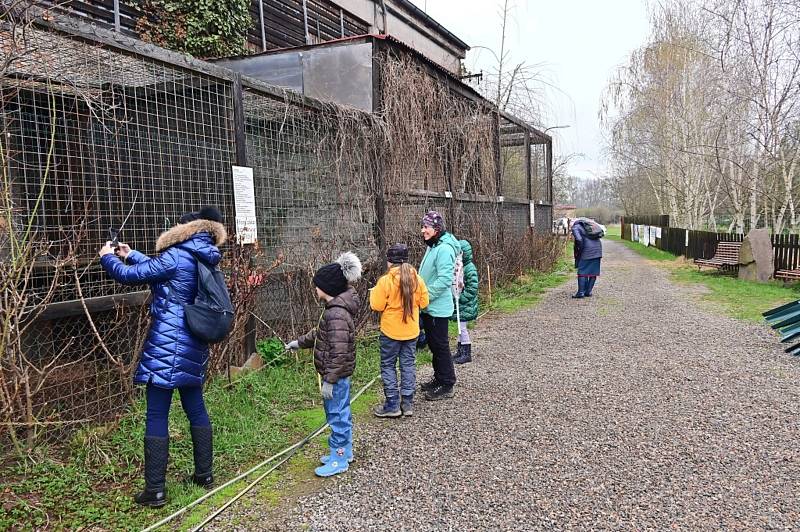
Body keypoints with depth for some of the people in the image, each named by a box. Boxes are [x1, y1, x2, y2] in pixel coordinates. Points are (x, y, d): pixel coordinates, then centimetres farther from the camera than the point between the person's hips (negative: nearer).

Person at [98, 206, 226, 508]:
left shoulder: (175, 256, -12)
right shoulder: (203, 261, 13)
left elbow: (129, 276, -8)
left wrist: (108, 257, 11)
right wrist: (131, 255, 32)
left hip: (166, 346, -8)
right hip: (194, 346, 8)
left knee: (156, 416, -1)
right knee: (196, 408, 16)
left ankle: (155, 490, 5)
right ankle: (204, 474, 26)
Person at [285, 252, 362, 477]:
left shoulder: (337, 314, -25)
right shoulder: (336, 309, 8)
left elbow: (339, 352, -27)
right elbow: (320, 333, 24)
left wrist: (329, 380, -22)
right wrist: (299, 342, 31)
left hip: (336, 375, -10)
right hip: (339, 374, 10)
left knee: (337, 415, 2)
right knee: (341, 413, 20)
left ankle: (338, 459, 14)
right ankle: (345, 451, 33)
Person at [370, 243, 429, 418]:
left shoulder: (385, 281, -16)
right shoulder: (417, 279, -3)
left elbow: (377, 306, -14)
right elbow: (424, 303, 3)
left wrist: (374, 292, 3)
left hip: (391, 331, -4)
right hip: (411, 330, 4)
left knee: (388, 366, 8)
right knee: (408, 364, 13)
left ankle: (392, 405, 9)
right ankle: (407, 403, 17)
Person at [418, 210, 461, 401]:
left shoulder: (444, 249, -20)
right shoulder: (432, 246, 11)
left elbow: (444, 280, -26)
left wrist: (424, 297, -22)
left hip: (438, 308, -10)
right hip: (428, 307, 10)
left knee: (440, 346, 0)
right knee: (433, 343, 19)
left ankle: (447, 385, 12)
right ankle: (439, 378, 33)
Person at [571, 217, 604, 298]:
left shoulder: (575, 228, 2)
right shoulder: (588, 223, 24)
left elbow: (579, 240, -14)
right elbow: (600, 232, 20)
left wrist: (579, 251, -2)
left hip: (587, 251, -7)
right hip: (598, 250, 7)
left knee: (582, 271, 0)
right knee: (593, 272, 10)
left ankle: (581, 292, -3)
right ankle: (588, 292, 14)